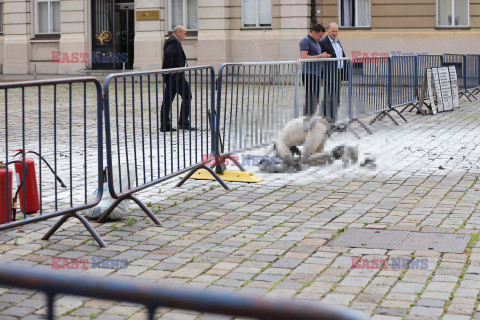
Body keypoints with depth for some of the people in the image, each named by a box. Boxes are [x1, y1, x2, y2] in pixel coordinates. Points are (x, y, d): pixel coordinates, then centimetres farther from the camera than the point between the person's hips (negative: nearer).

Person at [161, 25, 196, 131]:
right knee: (187, 96, -4)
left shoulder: (170, 41, 21)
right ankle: (183, 123, -4)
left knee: (168, 99, 8)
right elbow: (168, 54, -27)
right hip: (175, 75, -10)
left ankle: (165, 125, 8)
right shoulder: (174, 41, -12)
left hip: (170, 76, 10)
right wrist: (171, 70, -22)